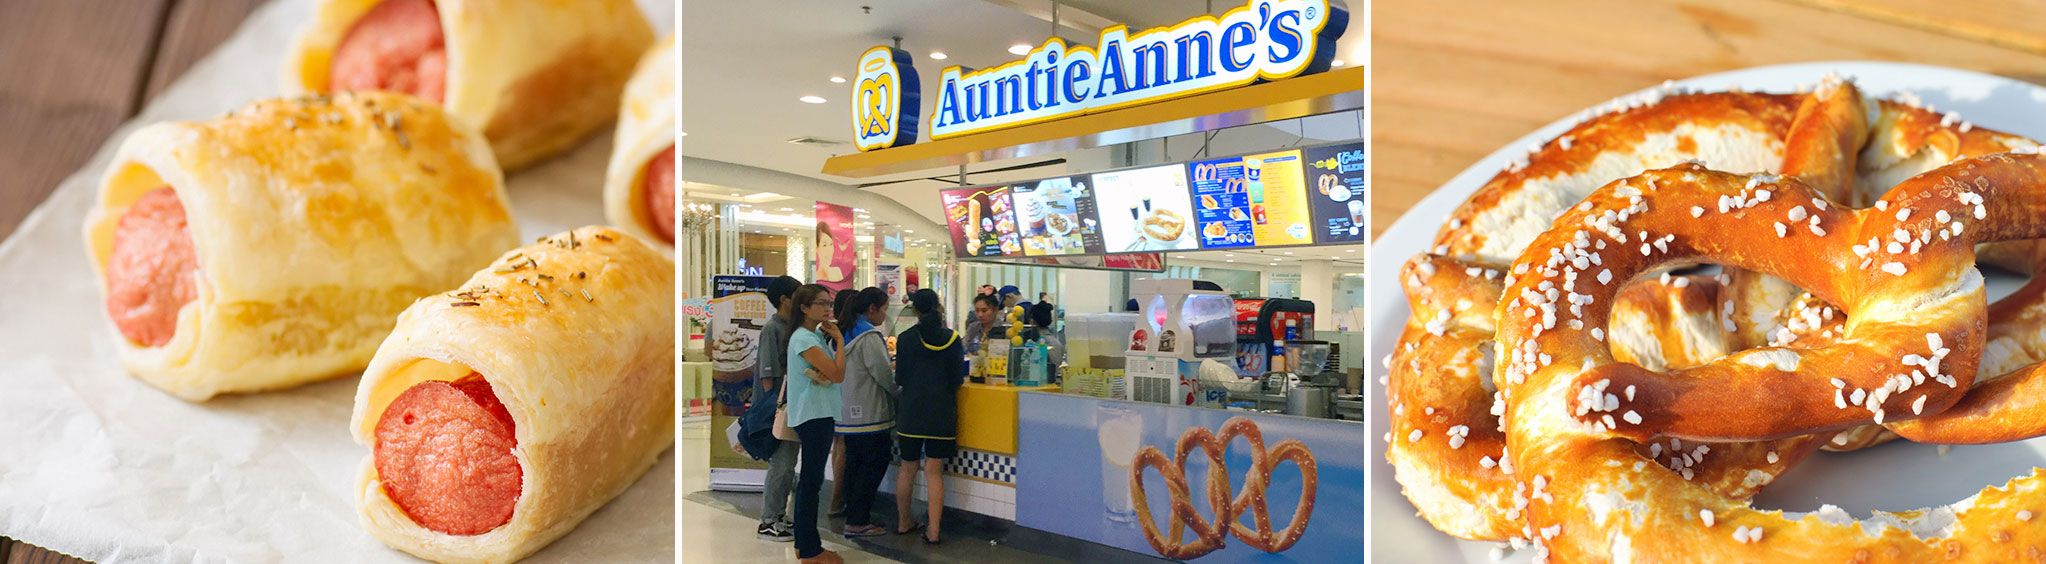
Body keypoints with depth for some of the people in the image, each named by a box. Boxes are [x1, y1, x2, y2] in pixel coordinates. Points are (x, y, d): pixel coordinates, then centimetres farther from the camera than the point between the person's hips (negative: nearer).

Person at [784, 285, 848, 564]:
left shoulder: (816, 335, 14)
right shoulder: (803, 338, -16)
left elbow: (831, 372, 11)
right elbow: (838, 375, -21)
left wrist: (821, 373, -10)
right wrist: (839, 339, -12)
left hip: (817, 414, 10)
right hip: (813, 415, -10)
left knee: (809, 479, 13)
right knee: (813, 480, -5)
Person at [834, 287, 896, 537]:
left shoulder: (844, 333, 13)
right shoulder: (870, 336, -15)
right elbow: (883, 374, -16)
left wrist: (889, 366, 20)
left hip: (848, 413, 9)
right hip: (869, 413, -9)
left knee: (853, 464, 13)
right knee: (875, 464, -2)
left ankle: (853, 515, 19)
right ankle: (858, 522, -1)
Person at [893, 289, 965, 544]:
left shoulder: (906, 338, -4)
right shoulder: (952, 339, -4)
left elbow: (900, 379, -1)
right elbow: (958, 380, -2)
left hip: (911, 412, 1)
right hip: (942, 413, 0)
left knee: (907, 468, 14)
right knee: (934, 472, 3)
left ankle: (903, 523, 27)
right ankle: (933, 531, 4)